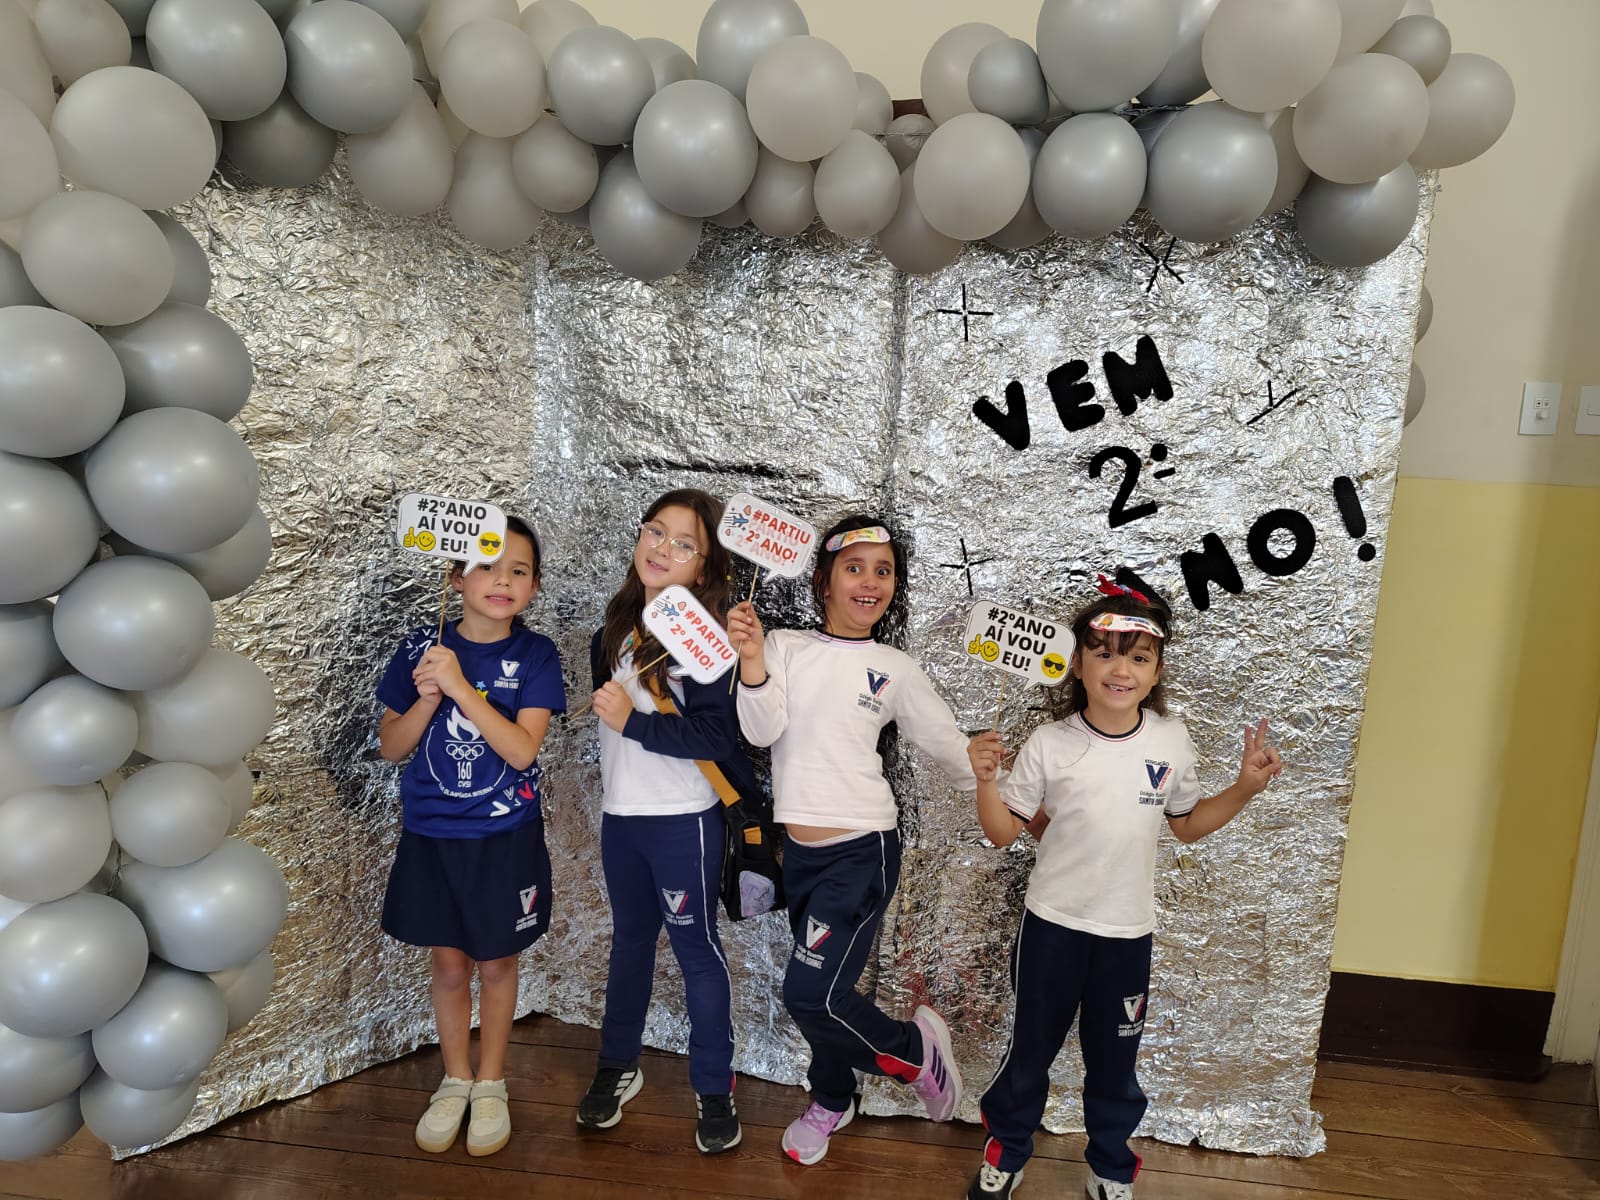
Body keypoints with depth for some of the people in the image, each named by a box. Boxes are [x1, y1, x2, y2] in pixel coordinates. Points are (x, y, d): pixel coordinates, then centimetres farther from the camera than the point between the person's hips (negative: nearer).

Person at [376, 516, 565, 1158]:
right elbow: (390, 746, -2)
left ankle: (490, 1083, 36)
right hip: (430, 833, 2)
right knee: (449, 962, 15)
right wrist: (427, 698, -20)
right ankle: (455, 1080, 38)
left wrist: (460, 686, -27)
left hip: (505, 837, -1)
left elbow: (522, 749, -20)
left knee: (496, 961, 14)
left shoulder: (534, 655, -11)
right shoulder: (423, 647, -6)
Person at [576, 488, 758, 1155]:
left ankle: (713, 1088, 26)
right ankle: (618, 1065, 40)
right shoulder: (618, 624, 4)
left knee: (695, 948, 8)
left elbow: (715, 738, -24)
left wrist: (633, 722, -24)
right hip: (619, 816, 6)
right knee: (630, 939, 22)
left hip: (683, 821, -6)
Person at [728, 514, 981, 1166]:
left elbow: (950, 747, 6)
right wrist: (752, 661, -27)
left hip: (862, 849, -3)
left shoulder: (896, 669, -2)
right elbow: (764, 730, -13)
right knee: (819, 992, 17)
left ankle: (913, 1045, 17)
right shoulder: (785, 646, -1)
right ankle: (832, 1100, 46)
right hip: (799, 849, 3)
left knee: (811, 993, -12)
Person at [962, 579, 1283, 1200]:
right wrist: (985, 780, -25)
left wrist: (1245, 788, -4)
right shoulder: (1049, 744, -14)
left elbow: (1186, 823, 8)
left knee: (1114, 1060, 19)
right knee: (1031, 1047, 16)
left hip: (1128, 932, 2)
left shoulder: (1171, 740, -6)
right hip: (1052, 925, -2)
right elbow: (1003, 831, -8)